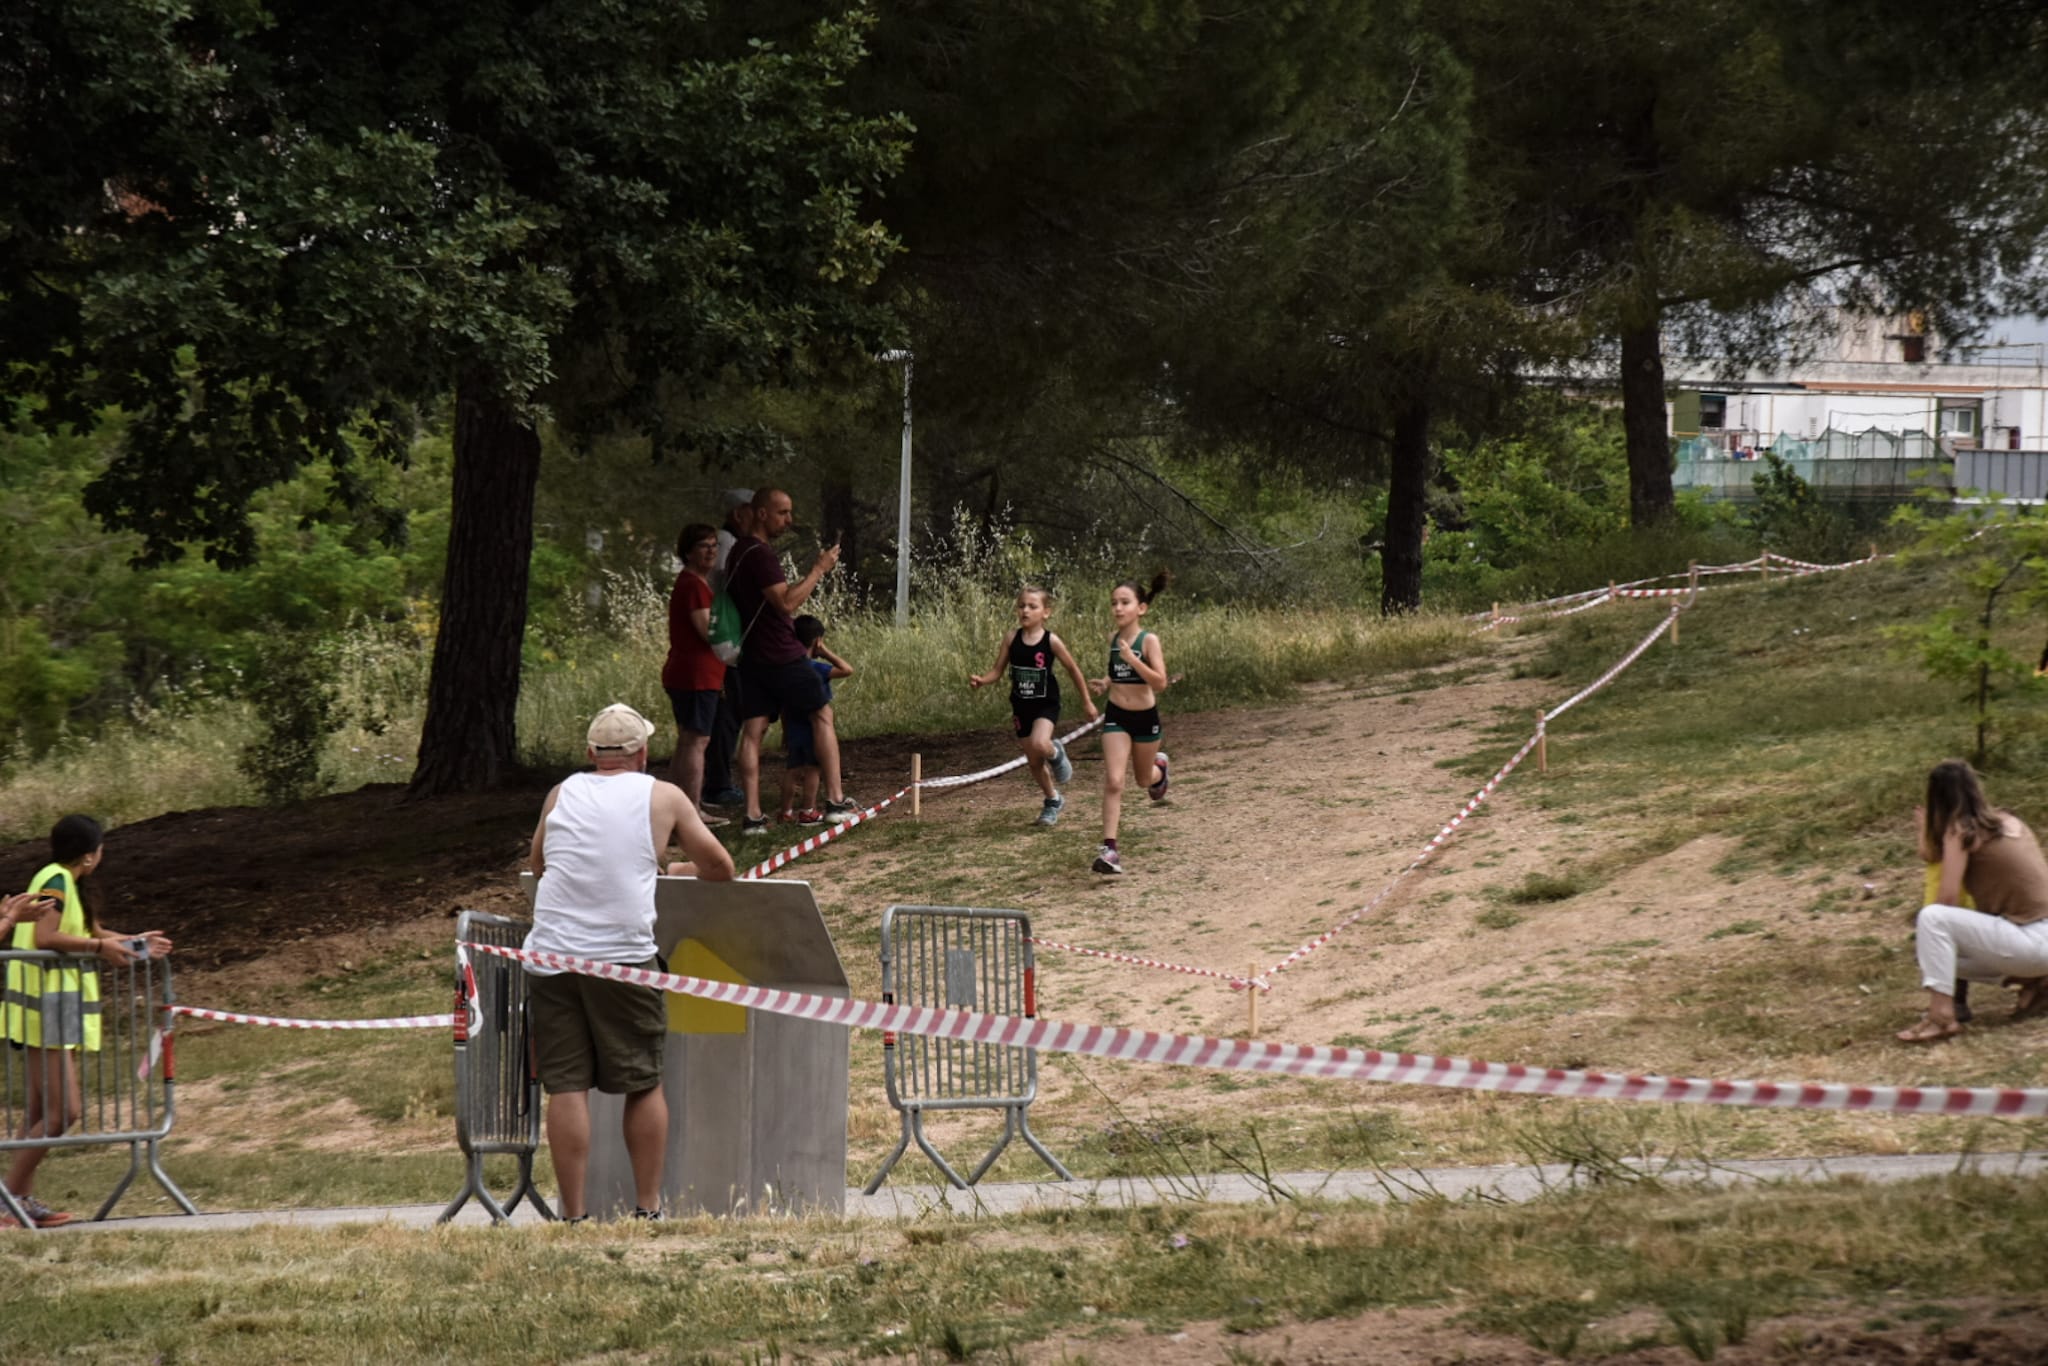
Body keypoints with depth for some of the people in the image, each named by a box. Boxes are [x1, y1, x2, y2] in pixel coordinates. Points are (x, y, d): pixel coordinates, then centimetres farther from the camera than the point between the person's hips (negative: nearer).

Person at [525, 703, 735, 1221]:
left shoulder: (562, 794, 14)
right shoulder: (665, 798, 7)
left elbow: (536, 863, 29)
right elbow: (720, 868, 16)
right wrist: (681, 871, 36)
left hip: (551, 956, 2)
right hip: (623, 958, -2)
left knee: (565, 1086, 1)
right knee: (643, 1084, 10)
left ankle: (573, 1213, -1)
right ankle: (648, 1207, 14)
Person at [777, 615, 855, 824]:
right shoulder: (815, 668, -17)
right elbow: (847, 670, -22)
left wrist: (785, 733, 18)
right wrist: (825, 653, -13)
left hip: (793, 729, 6)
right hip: (812, 729, -6)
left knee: (792, 769, 12)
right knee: (812, 769, 1)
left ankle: (787, 810, 15)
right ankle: (808, 811, 2)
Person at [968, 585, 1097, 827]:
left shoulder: (1051, 642, -12)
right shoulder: (1012, 639, -5)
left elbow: (1073, 670, -1)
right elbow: (997, 670, 1)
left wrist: (1087, 701, 6)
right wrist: (981, 680, -21)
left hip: (1045, 704, -4)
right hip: (1021, 706, 4)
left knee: (1040, 744, -32)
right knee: (1033, 761, 11)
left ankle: (1056, 753, 5)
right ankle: (1053, 800, 34)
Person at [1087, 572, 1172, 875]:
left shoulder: (1148, 641, -15)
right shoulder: (1114, 640, 0)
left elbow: (1160, 683, -24)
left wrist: (1132, 659, -34)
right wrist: (1104, 683, -3)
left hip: (1145, 716, -2)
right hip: (1116, 716, 2)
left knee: (1144, 778, 20)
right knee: (1113, 782, -12)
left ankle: (1159, 765, 59)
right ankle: (1109, 848, -16)